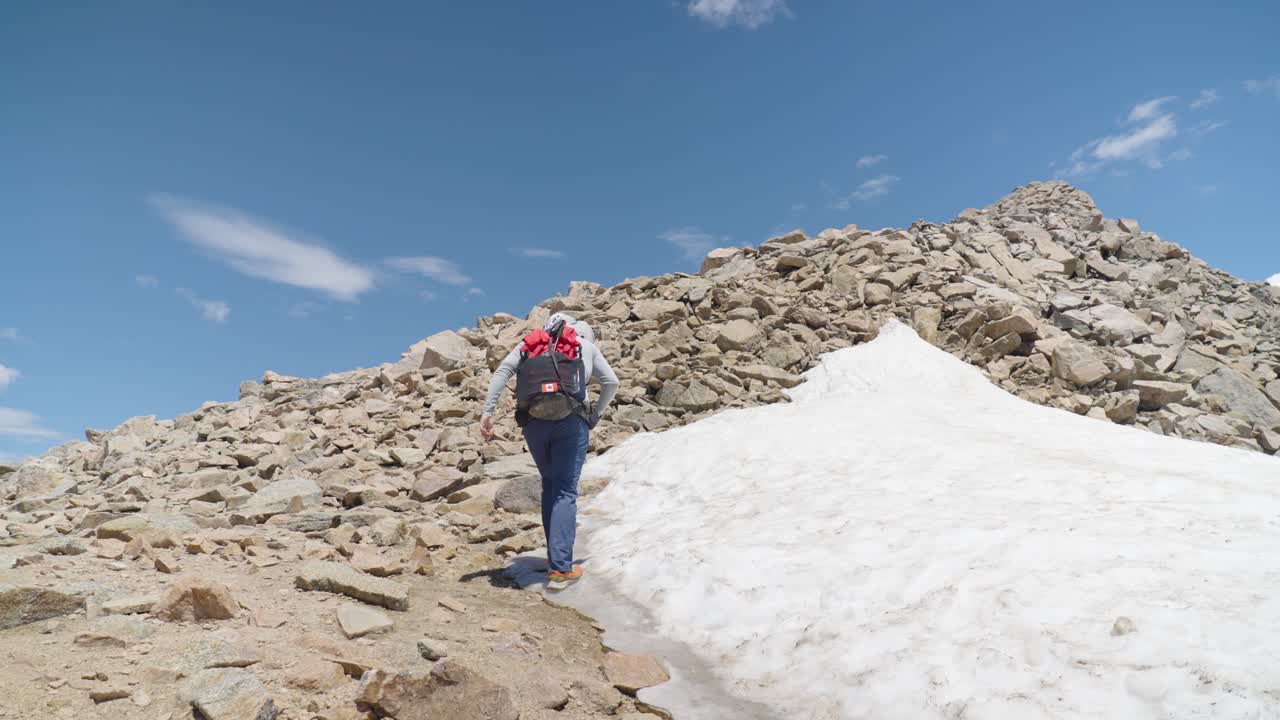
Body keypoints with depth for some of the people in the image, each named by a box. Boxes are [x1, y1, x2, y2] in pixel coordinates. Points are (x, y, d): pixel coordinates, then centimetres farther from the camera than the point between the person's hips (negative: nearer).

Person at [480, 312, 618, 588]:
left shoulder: (529, 343, 20)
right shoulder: (587, 345, 18)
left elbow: (502, 370, 5)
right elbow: (611, 383, 19)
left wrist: (488, 412, 1)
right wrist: (595, 415, 28)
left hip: (533, 422, 3)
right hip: (570, 422, -2)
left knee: (550, 486, 20)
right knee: (565, 492, 0)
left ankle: (556, 556, 22)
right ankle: (561, 567, -7)